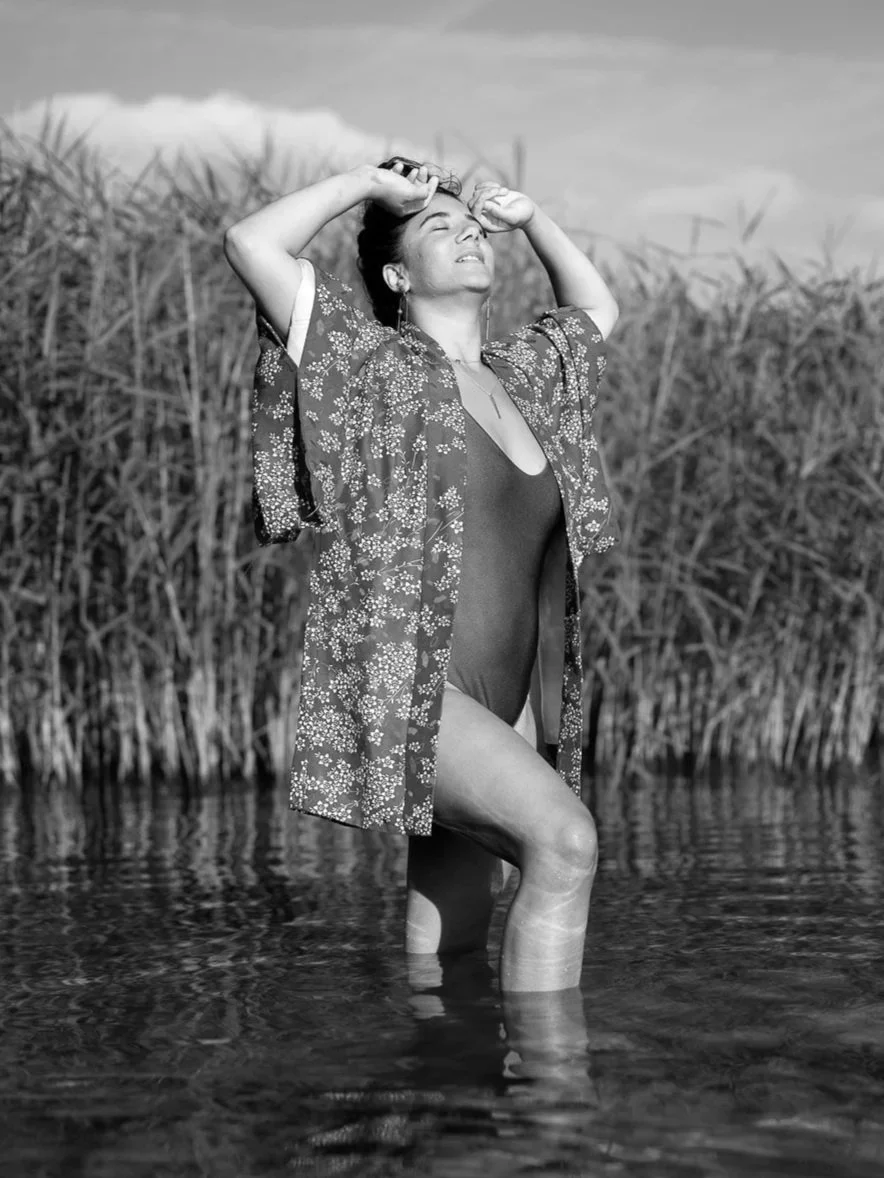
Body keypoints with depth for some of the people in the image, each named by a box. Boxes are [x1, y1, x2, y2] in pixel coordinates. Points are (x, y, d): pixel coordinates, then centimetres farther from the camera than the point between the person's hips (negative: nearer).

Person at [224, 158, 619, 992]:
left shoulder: (517, 375, 17)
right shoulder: (373, 364, 0)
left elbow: (597, 310, 36)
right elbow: (249, 243, -10)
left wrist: (532, 219, 23)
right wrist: (367, 184, 0)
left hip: (504, 703, 7)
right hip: (401, 693, -7)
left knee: (450, 951, 7)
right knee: (564, 838, -27)